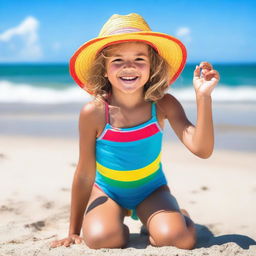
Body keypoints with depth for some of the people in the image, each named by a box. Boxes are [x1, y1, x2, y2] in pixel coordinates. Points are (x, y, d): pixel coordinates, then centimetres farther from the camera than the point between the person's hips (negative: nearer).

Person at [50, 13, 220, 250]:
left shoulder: (163, 105, -18)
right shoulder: (94, 113, -22)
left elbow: (202, 149, -29)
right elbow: (85, 175, -14)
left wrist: (203, 97, -39)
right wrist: (74, 232, -6)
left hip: (151, 189, 0)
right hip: (107, 189, 0)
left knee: (180, 239, -26)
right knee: (101, 238, -29)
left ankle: (181, 214, 14)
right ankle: (120, 215, 10)